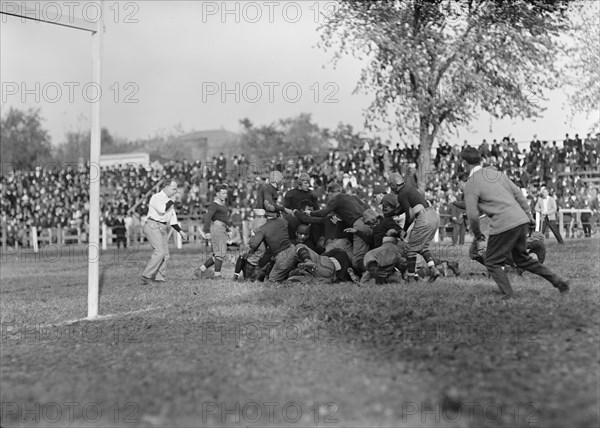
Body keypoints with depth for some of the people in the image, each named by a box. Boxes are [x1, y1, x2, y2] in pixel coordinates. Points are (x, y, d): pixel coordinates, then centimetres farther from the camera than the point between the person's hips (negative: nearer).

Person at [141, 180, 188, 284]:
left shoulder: (170, 201, 19)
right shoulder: (156, 197, -7)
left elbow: (172, 219, 25)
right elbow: (162, 210, -25)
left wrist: (180, 231, 18)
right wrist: (171, 201, -11)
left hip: (163, 229, 9)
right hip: (153, 226, -9)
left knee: (165, 255, 1)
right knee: (160, 252, -20)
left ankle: (159, 278, 3)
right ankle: (146, 276, -16)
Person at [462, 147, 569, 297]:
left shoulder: (470, 184, -6)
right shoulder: (496, 173, 14)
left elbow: (472, 215, -10)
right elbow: (518, 193, 15)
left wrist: (478, 235, 5)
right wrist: (528, 214, 22)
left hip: (503, 226, -7)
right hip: (521, 220, 7)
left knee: (492, 263, 8)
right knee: (522, 259, 23)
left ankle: (509, 296, -4)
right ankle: (557, 281, 21)